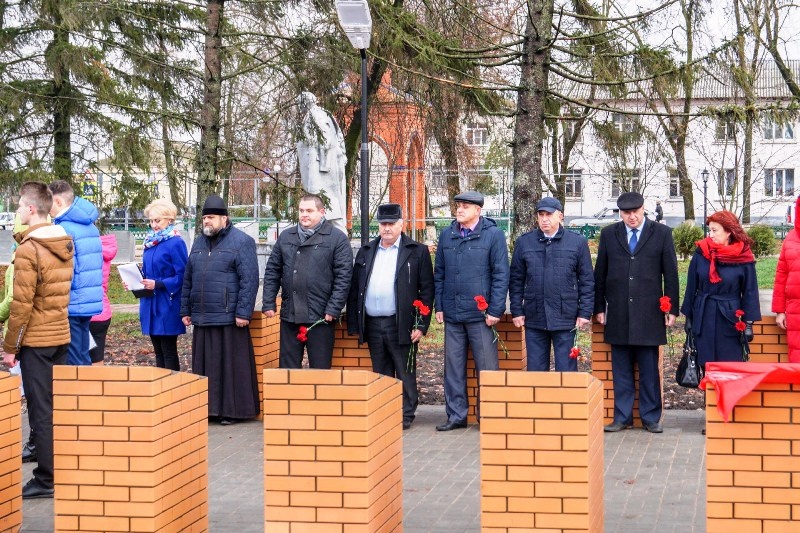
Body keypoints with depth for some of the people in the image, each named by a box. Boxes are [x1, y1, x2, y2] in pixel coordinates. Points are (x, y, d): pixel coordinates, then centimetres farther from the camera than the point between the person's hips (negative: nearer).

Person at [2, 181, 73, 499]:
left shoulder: (28, 250, -16)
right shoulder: (65, 245, 7)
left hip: (36, 341, -7)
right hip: (61, 336, 7)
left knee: (41, 411, -2)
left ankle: (46, 480, 2)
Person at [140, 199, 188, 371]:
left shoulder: (175, 243, -11)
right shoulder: (150, 242, 12)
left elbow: (181, 277, -14)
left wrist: (158, 284, -21)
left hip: (168, 306, -7)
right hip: (151, 304, 7)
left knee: (168, 352, -3)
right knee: (158, 351, 11)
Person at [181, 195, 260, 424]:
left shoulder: (241, 242, -4)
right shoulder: (199, 243, 17)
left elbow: (249, 280, -10)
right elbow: (188, 279, 20)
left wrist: (243, 312, -15)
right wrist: (186, 310, 15)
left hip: (228, 318, -6)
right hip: (202, 319, 6)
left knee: (232, 365, -1)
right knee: (205, 366, 8)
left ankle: (232, 410, 6)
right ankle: (209, 407, 15)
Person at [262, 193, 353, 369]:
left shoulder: (337, 239, -2)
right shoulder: (286, 237, 13)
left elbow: (343, 277, -7)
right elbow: (272, 271, 14)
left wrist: (333, 309, -12)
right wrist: (269, 304, 5)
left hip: (320, 317, -4)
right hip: (289, 315, 4)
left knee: (320, 369, 2)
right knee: (287, 368, 9)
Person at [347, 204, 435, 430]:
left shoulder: (417, 252, 1)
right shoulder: (366, 252, 14)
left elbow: (427, 290, -2)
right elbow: (355, 290, 13)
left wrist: (421, 325, -9)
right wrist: (354, 324, 7)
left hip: (401, 325, -4)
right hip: (373, 324, 4)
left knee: (405, 373, 1)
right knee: (380, 374, 10)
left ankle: (406, 415, 10)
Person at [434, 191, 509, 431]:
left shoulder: (493, 235, -3)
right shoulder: (447, 235, 10)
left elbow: (501, 274, -5)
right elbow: (439, 274, 14)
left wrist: (495, 310, -10)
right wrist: (439, 307, 8)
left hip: (480, 313, -4)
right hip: (452, 313, 4)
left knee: (487, 367, 1)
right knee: (453, 366, 8)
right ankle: (456, 415, 17)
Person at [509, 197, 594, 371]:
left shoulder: (577, 242, 3)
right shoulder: (524, 242, 7)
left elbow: (587, 280, 3)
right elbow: (516, 280, 9)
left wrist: (585, 312, -2)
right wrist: (517, 311, 4)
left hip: (565, 319, -2)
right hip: (534, 319, 2)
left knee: (566, 372, 1)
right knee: (535, 371, 7)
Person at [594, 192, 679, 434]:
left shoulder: (662, 233, 3)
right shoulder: (609, 234, 8)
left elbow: (670, 273, 4)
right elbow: (600, 274, 10)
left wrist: (672, 309, 1)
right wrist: (599, 307, 7)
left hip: (649, 313, -2)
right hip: (618, 314, 2)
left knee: (649, 370, 3)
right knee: (621, 370, 6)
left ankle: (651, 418, 10)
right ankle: (622, 417, 13)